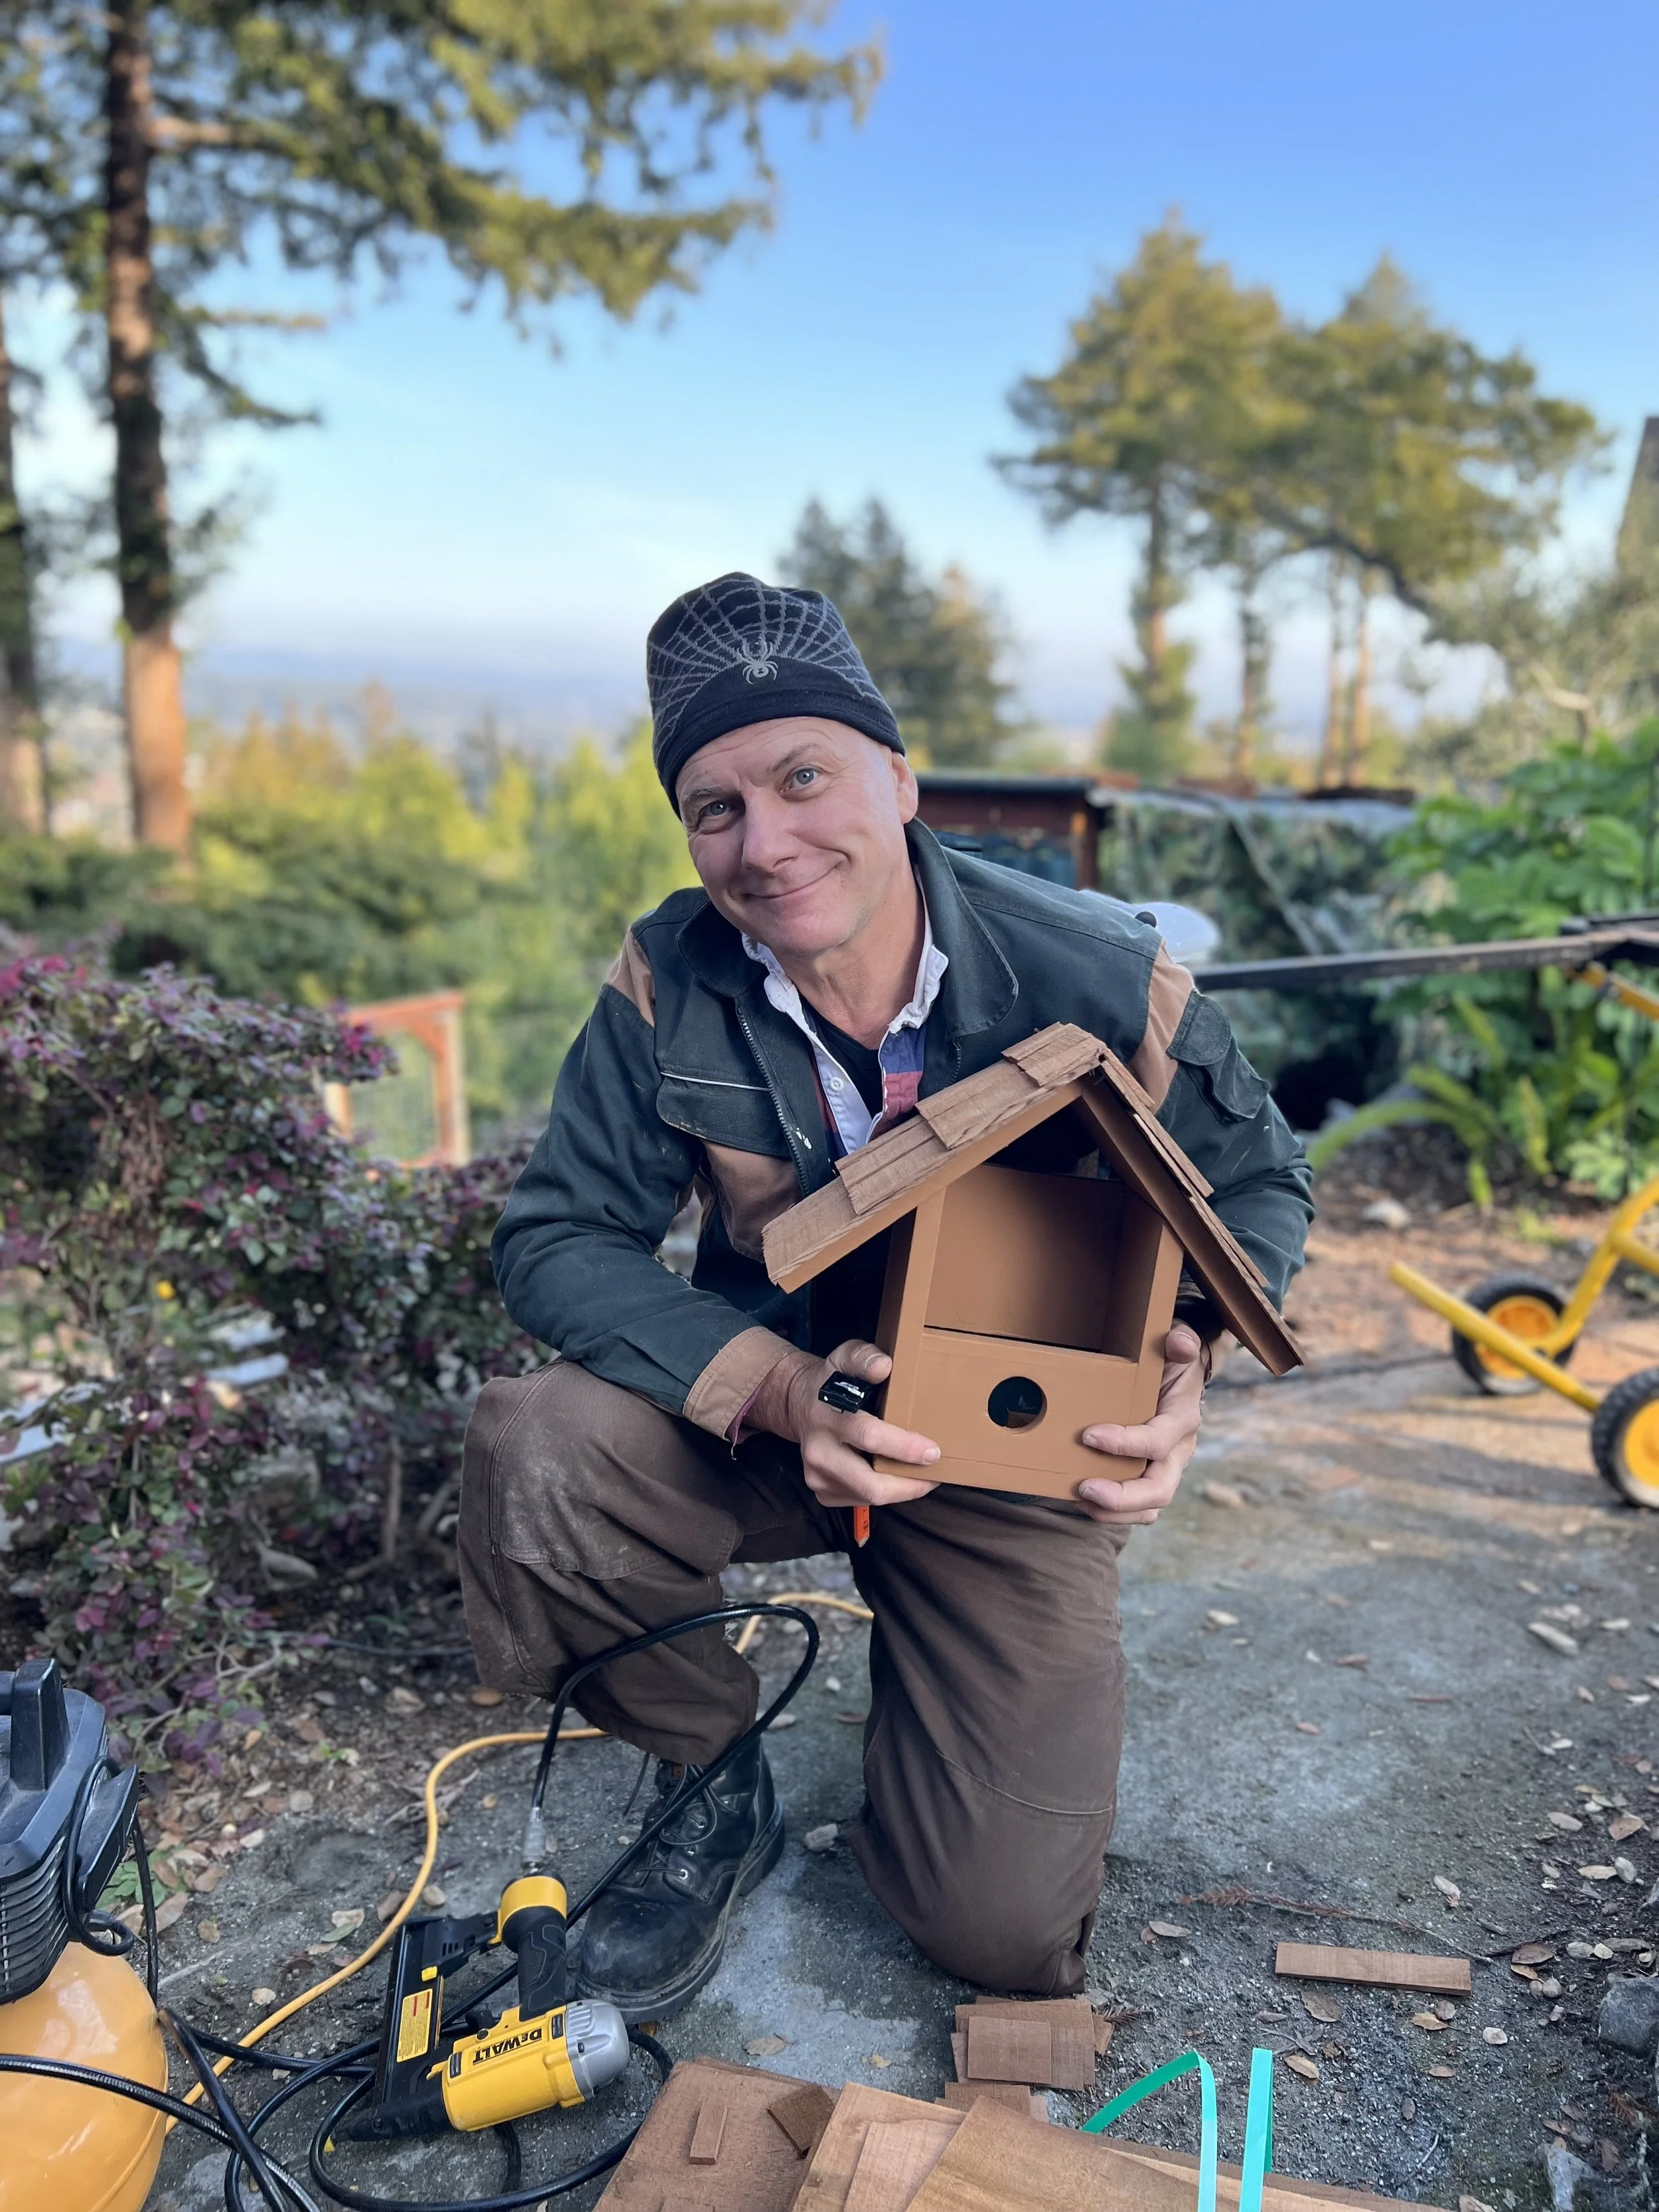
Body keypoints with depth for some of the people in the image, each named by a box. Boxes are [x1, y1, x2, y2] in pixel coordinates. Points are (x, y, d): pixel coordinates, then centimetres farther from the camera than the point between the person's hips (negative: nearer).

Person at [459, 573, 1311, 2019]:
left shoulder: (1100, 980, -20)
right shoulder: (669, 984, -15)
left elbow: (1259, 1185, -4)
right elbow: (557, 1238, -16)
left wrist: (1183, 1359, -27)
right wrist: (777, 1386, -33)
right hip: (765, 1418, 2)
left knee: (1004, 1934, -6)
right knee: (531, 1455, -30)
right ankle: (717, 1790, 1)